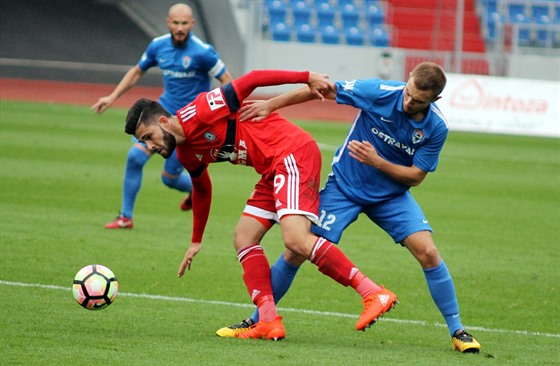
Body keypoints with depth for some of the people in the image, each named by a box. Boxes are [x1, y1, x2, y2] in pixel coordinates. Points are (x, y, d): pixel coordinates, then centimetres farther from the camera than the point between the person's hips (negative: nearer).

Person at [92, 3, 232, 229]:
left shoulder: (202, 52, -18)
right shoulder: (158, 46, -1)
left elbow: (226, 81, -10)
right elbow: (137, 71, 16)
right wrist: (113, 97, 9)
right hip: (164, 111, 5)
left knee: (169, 178, 1)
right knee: (135, 156, -12)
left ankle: (196, 189, 37)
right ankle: (125, 217, 1)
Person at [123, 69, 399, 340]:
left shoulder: (198, 113, -14)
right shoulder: (187, 154, 13)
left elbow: (250, 80, -13)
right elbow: (201, 190, 33)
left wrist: (307, 78, -13)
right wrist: (196, 241, 40)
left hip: (293, 152, -10)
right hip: (272, 171, 10)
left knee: (295, 239, -23)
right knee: (243, 239, 4)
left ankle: (374, 294, -25)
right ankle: (269, 322, -1)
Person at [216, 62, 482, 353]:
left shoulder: (436, 128, -18)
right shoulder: (378, 93, -22)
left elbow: (416, 176, -10)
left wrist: (376, 161, -25)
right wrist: (271, 105, -8)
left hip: (392, 195, 1)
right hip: (344, 187, -1)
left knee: (428, 252, -17)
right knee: (296, 251, -8)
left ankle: (456, 331, -3)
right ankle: (257, 320, 9)